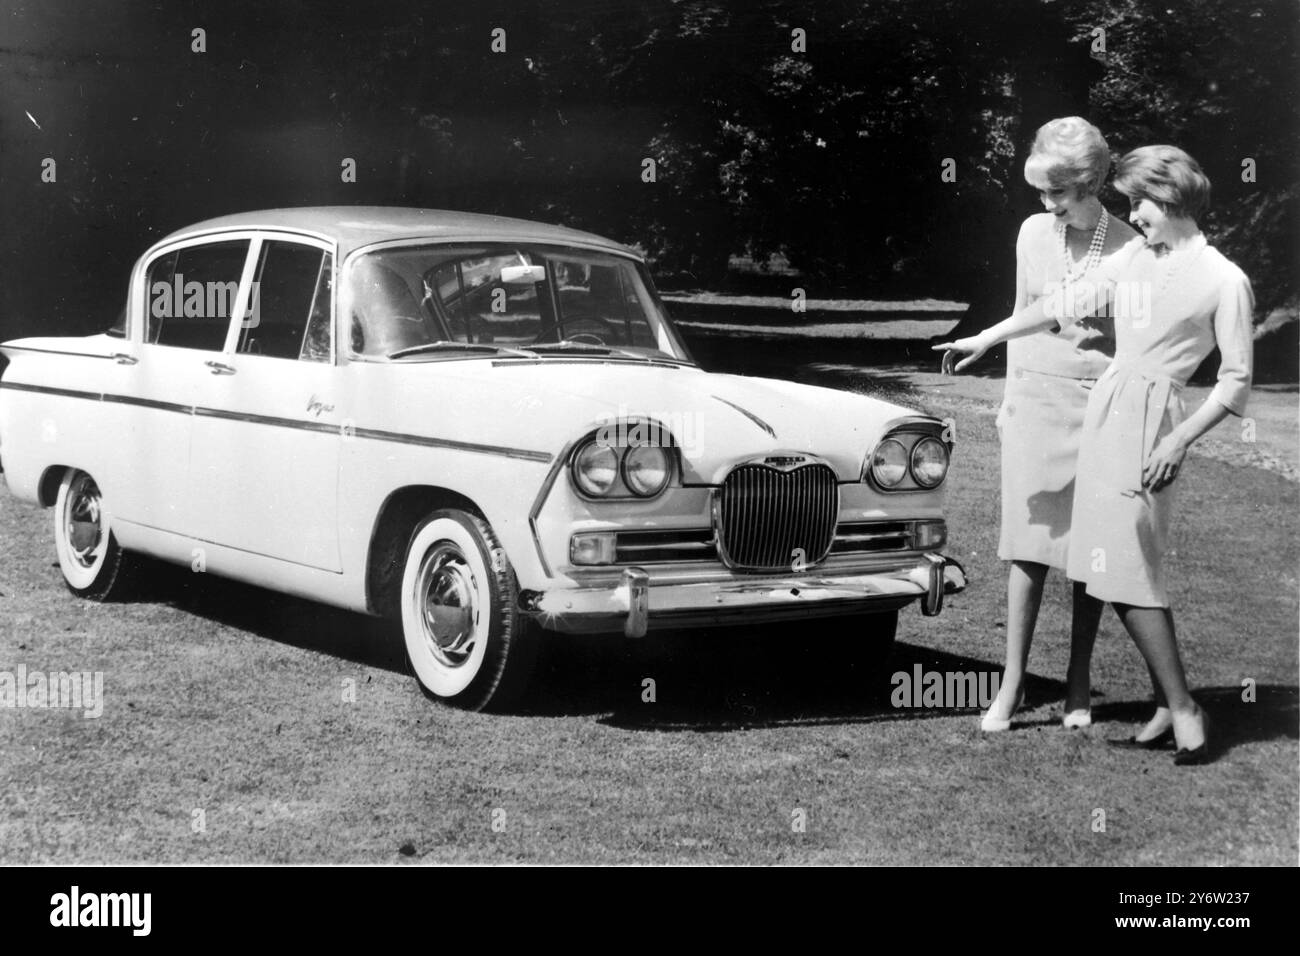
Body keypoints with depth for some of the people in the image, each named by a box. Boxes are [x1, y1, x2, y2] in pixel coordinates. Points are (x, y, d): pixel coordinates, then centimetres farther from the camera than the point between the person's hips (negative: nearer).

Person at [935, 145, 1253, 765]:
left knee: (1127, 570, -12)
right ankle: (1168, 703, 11)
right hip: (1105, 405, 7)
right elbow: (1063, 308, 20)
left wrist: (1180, 440, -14)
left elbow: (1236, 381, -6)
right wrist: (986, 339, 19)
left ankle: (1182, 708, -4)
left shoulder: (1224, 281, -6)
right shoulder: (1132, 261, 12)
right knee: (1122, 568, 5)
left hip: (1151, 416, -6)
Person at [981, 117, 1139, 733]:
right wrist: (1010, 397, 15)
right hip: (1036, 399, 2)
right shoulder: (1034, 233, 4)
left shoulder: (1128, 248, -6)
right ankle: (1012, 683, 3)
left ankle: (1079, 683, 15)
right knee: (1029, 545, 0)